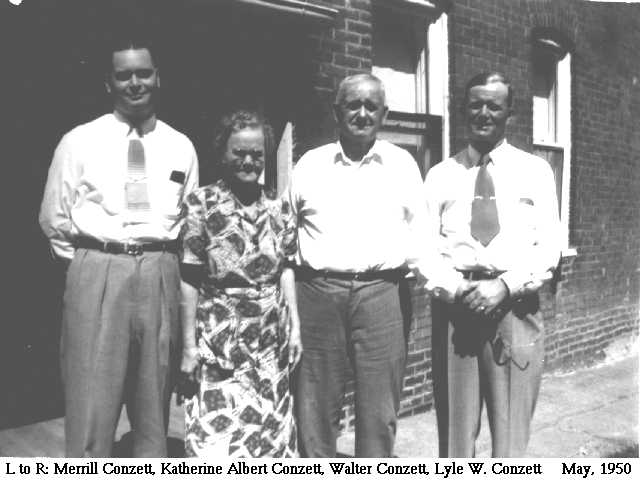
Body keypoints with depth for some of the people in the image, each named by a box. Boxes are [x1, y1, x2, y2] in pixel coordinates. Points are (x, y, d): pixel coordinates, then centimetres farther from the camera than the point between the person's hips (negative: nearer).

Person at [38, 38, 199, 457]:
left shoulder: (181, 147, 8)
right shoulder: (79, 142, 3)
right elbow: (54, 217, 9)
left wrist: (163, 265, 10)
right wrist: (89, 264, 7)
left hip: (160, 276, 2)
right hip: (98, 275, -2)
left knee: (155, 403, 13)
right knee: (91, 403, 1)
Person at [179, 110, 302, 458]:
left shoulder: (279, 207, 6)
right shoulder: (201, 203, -5)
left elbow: (286, 269, 10)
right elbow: (189, 279, -5)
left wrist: (295, 325, 5)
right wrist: (189, 345, -6)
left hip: (271, 338, 4)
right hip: (219, 338, -3)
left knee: (271, 426, 10)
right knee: (216, 432, -3)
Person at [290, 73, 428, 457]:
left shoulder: (403, 163, 9)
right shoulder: (310, 164, 10)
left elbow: (419, 227, 12)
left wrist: (404, 263, 1)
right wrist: (295, 266, 6)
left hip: (382, 291, 0)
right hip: (318, 290, 1)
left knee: (379, 410, 6)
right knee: (317, 406, 8)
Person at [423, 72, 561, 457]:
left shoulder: (536, 171, 10)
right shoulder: (440, 175, 13)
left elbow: (548, 246, 2)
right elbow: (426, 247, 4)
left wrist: (505, 286, -14)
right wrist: (456, 290, -13)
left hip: (516, 307, 0)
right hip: (453, 307, 1)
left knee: (511, 434, 4)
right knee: (455, 432, 7)